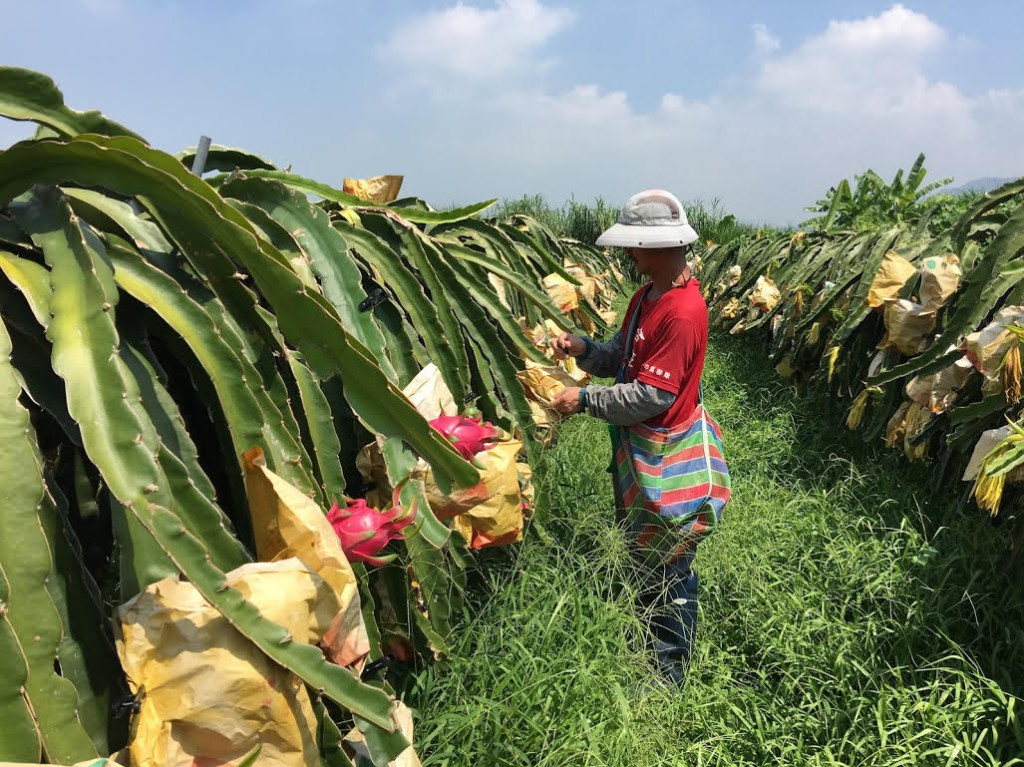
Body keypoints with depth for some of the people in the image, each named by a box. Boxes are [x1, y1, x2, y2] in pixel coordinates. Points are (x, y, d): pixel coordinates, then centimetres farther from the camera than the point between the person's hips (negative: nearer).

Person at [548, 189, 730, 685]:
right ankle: (647, 649, 44)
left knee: (667, 571, 7)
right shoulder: (647, 296, 7)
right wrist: (583, 349, -7)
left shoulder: (682, 312, -25)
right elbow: (620, 357, 11)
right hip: (638, 449, 10)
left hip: (668, 458, -10)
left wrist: (585, 400, -19)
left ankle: (668, 675, 27)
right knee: (644, 556, 23)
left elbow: (652, 396, -26)